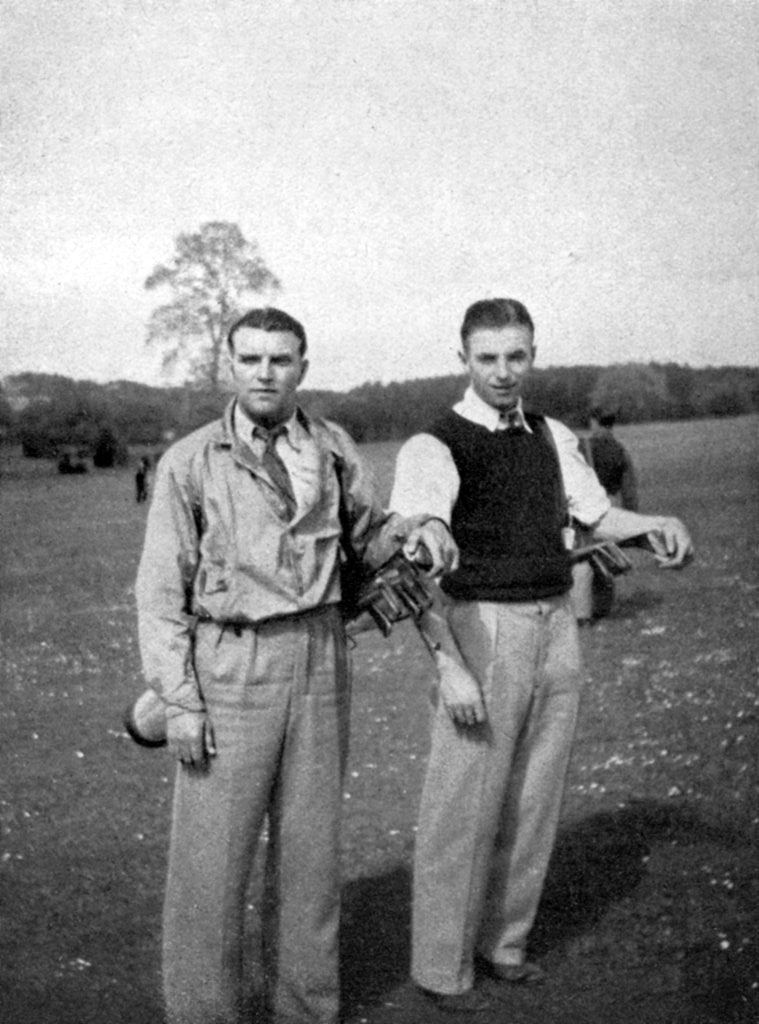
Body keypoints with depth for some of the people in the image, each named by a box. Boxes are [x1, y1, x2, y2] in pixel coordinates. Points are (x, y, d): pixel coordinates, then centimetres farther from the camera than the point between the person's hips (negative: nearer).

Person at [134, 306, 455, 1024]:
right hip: (228, 665, -3)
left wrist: (420, 532, -5)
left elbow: (369, 535, 18)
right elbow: (161, 588, -5)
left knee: (310, 844, 11)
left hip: (319, 661, 4)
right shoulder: (190, 463, -5)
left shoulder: (332, 449, 5)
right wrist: (178, 701, -12)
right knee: (212, 852, 0)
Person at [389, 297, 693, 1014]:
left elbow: (596, 514, 22)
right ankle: (442, 968, 15)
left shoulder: (552, 438, 10)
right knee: (465, 807, 0)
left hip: (557, 628, 6)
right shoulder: (435, 447, -11)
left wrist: (653, 524, 1)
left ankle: (502, 942, 31)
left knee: (533, 802, 14)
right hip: (485, 630, -6)